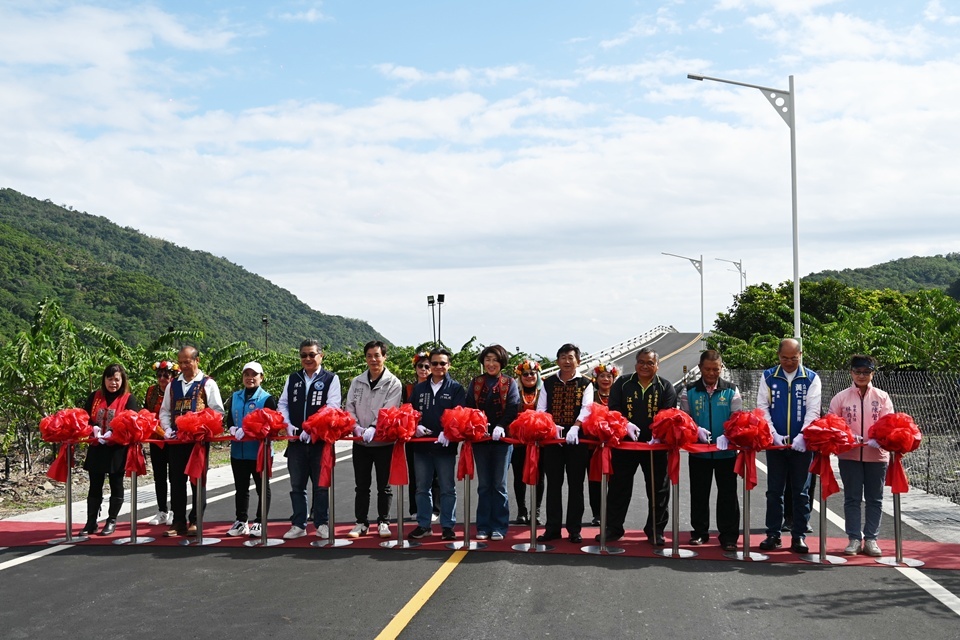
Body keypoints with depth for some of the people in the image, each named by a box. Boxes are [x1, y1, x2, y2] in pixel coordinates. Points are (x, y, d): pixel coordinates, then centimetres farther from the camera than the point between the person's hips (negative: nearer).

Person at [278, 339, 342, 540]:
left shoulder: (331, 379, -1)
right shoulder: (292, 379, 13)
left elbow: (332, 407, -10)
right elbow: (283, 404, 13)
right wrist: (288, 424, -5)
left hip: (320, 440, -4)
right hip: (296, 440, 4)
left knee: (321, 485, 4)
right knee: (297, 485, 9)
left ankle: (321, 524, 13)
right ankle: (298, 525, 17)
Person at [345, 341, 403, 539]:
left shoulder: (393, 383, -4)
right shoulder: (356, 382, 8)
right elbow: (349, 408, 4)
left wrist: (373, 428, -27)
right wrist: (356, 428, -14)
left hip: (384, 441, -3)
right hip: (360, 442, 3)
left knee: (384, 486, 6)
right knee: (362, 485, 9)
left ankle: (383, 522, 16)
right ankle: (361, 522, 18)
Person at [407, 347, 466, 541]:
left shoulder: (456, 389, 1)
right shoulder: (419, 388, 13)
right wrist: (416, 425, -9)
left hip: (445, 444, -4)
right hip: (421, 444, 4)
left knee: (447, 488, 3)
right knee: (422, 488, 10)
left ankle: (447, 526, 11)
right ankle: (423, 525, 19)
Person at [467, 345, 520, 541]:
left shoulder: (510, 383, 4)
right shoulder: (475, 383, 10)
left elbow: (513, 408, -7)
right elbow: (469, 407, 1)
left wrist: (501, 426, -22)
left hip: (502, 438, -2)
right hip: (480, 437, 2)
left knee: (499, 484, 1)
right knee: (483, 484, 7)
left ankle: (499, 527, 6)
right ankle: (483, 526, 12)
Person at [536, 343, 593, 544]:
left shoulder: (585, 384, 3)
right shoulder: (548, 383, 10)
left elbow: (586, 409, -10)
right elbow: (541, 409, 5)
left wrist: (575, 427, -27)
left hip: (576, 439, -2)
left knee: (575, 484, 2)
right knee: (553, 484, 5)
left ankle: (574, 529, 9)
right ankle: (552, 528, 12)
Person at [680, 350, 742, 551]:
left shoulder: (731, 391, 2)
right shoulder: (689, 391, 4)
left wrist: (727, 436, -21)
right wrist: (697, 430, -16)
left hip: (726, 451, -1)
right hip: (698, 451, 1)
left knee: (728, 494, 2)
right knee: (699, 493, 9)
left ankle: (729, 535, 9)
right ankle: (699, 532, 20)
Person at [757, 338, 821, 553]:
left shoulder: (811, 378, 2)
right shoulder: (768, 377, 5)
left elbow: (813, 410, -5)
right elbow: (762, 407, 1)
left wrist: (802, 436, -19)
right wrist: (774, 434, -11)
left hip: (802, 444, -1)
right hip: (775, 443, 1)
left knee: (801, 492, 4)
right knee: (774, 491, 5)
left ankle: (799, 536, 10)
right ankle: (773, 534, 12)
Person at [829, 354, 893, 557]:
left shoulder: (882, 397, 5)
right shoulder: (841, 397, 3)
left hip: (876, 454, 1)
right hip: (849, 454, -1)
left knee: (874, 499, 6)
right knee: (852, 498, 3)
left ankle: (870, 539, 14)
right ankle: (854, 539, 10)